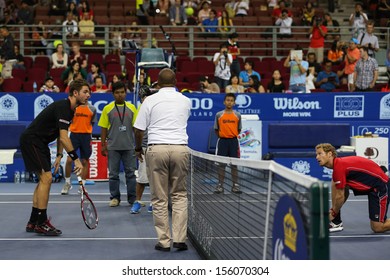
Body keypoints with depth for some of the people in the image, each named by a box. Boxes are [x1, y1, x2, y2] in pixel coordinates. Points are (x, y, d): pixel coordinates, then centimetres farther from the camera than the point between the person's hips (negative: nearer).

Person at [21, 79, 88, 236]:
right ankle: (41, 223, -9)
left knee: (43, 180, 12)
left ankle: (33, 223, 17)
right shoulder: (63, 108, -21)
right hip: (31, 140, -11)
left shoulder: (69, 109, 10)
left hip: (39, 143, 11)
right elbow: (63, 137, -30)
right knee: (46, 178, -14)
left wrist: (59, 155, 12)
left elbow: (61, 135, 19)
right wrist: (76, 159, -31)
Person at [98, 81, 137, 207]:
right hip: (113, 147, 0)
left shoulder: (131, 108, 5)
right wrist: (103, 145, 1)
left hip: (129, 146, 0)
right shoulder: (108, 109, 2)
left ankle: (132, 198, 10)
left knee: (130, 173, 3)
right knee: (113, 173, 5)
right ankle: (114, 198, 14)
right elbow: (104, 128, 5)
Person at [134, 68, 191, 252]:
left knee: (159, 198, 5)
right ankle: (179, 239, 3)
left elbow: (139, 129, 2)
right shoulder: (186, 101, 10)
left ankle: (164, 241, 7)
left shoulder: (150, 100, 3)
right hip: (180, 148, 1)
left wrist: (138, 148, 18)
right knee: (179, 195, 10)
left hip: (156, 149, -1)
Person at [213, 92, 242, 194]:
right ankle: (220, 186, 8)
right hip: (222, 141, -1)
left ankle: (235, 186, 11)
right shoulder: (219, 115, 0)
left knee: (234, 164, 4)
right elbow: (216, 129, 7)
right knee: (221, 164, 3)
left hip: (234, 141, 1)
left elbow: (239, 129, 11)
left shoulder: (237, 115, 3)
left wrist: (233, 136, 3)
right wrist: (222, 136, 2)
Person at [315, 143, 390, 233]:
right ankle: (336, 223, 5)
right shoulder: (336, 164, 5)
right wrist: (333, 210, 6)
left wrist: (333, 214, -5)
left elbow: (340, 197, -19)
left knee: (377, 228, -9)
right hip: (368, 185, 9)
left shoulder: (339, 167, -24)